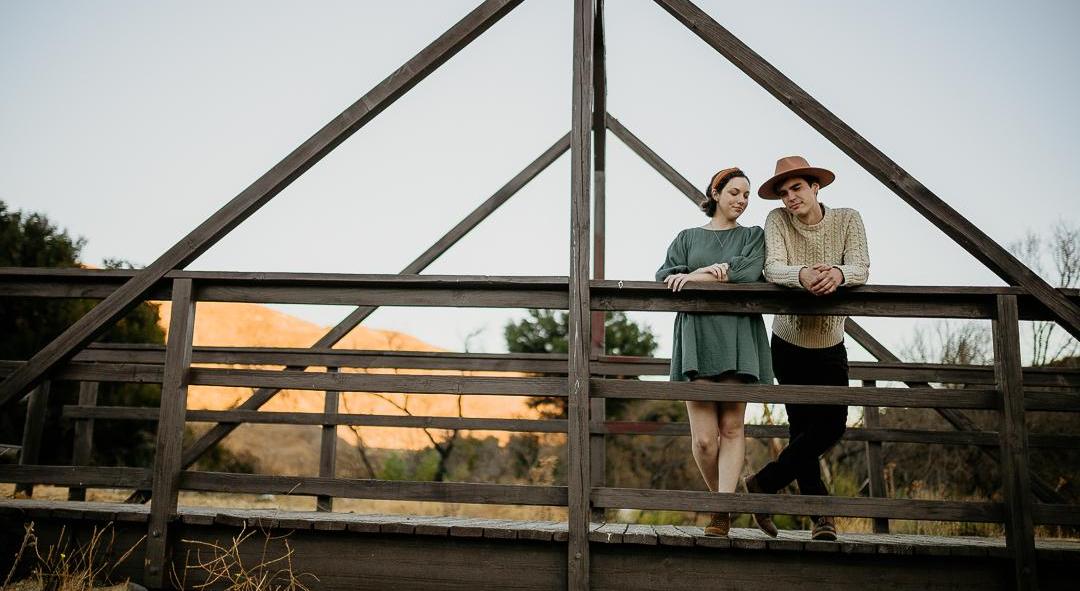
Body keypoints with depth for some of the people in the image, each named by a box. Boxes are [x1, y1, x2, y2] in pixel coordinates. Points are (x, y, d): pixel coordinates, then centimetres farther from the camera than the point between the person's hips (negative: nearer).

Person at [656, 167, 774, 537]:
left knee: (731, 427, -7)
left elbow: (749, 272, -2)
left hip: (737, 335, 0)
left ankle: (722, 511, -7)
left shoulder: (753, 236, 18)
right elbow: (664, 277, 5)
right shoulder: (687, 238, 21)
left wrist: (695, 277, -5)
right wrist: (712, 271, -7)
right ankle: (720, 502, 12)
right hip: (696, 333, 0)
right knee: (704, 437, -7)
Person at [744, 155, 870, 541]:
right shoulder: (777, 220, -9)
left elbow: (861, 268, -20)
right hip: (789, 343, -2)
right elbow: (772, 269, -23)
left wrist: (839, 274, -44)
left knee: (833, 426, -3)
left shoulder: (847, 219, -7)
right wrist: (802, 275, -46)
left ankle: (763, 484, 12)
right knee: (802, 428, 2)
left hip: (831, 346, 2)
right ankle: (821, 514, 16)